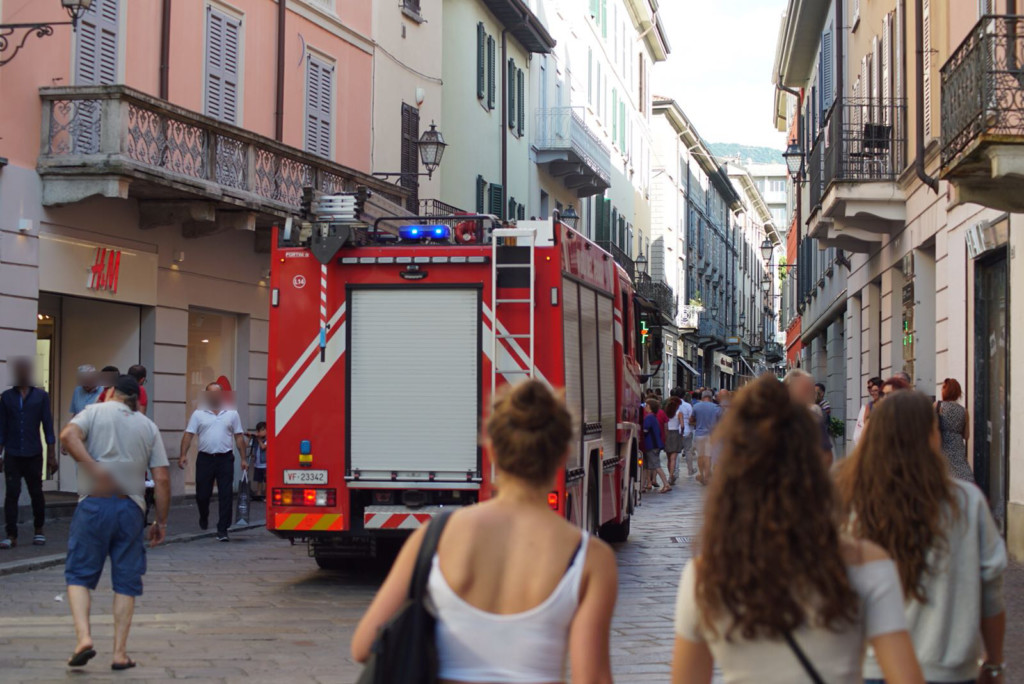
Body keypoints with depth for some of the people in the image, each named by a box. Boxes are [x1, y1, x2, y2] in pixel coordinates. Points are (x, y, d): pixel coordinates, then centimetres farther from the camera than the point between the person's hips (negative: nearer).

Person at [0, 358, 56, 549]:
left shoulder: (41, 396, 3)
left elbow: (48, 425, 3)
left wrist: (51, 454, 0)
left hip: (33, 454, 0)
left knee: (36, 493, 8)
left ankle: (39, 531, 24)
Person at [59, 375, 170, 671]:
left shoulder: (95, 411, 7)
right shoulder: (149, 427, 13)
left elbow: (68, 435, -15)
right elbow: (162, 479, 6)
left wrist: (93, 467, -18)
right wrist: (161, 522, 11)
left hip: (94, 504, -2)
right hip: (131, 508, 2)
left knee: (79, 574, 7)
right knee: (126, 581, 8)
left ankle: (84, 637, -12)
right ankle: (120, 652, 5)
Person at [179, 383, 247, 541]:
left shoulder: (232, 414, 8)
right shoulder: (198, 414, 6)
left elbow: (239, 437, 9)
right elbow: (188, 435, 1)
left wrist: (243, 458, 4)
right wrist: (183, 455, -10)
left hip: (225, 459, 0)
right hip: (205, 458, 0)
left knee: (226, 496, -6)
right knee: (202, 494, 7)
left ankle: (222, 530, -4)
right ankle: (203, 518, 37)